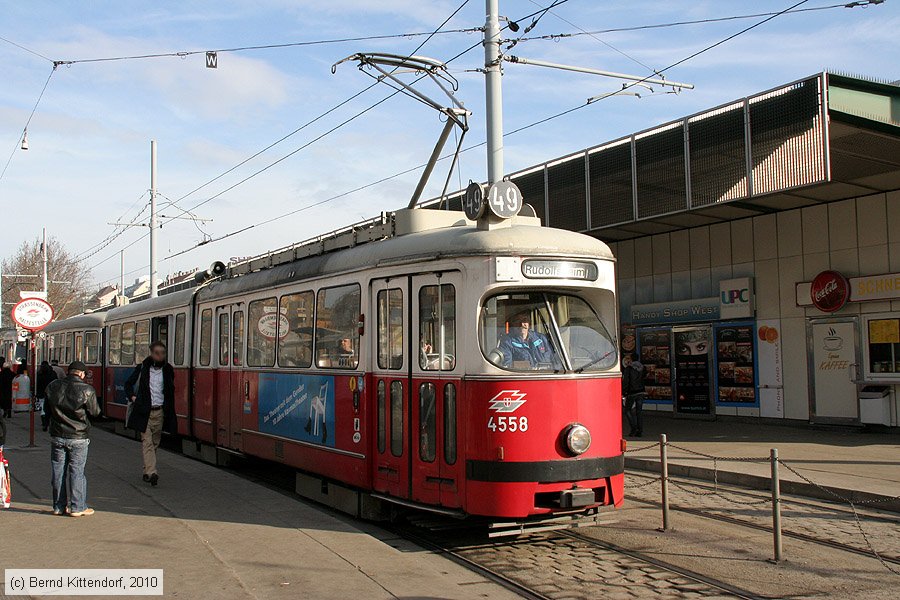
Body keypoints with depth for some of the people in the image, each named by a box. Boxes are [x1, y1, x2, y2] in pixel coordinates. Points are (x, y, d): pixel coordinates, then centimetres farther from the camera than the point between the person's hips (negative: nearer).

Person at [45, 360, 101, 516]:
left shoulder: (52, 387, 0)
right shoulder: (87, 390, -13)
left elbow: (47, 410, 10)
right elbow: (95, 413, -5)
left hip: (57, 436, 4)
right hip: (78, 438, -3)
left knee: (58, 471, 11)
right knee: (77, 471, 3)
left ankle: (59, 506, 18)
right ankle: (77, 507, 6)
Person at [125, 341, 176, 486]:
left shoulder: (168, 369, 7)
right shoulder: (142, 368, 0)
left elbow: (170, 391, 18)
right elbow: (129, 384, 12)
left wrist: (168, 409, 11)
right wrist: (133, 397, -1)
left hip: (160, 411, 3)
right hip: (144, 411, -3)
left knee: (155, 442, 9)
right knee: (147, 442, -9)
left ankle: (147, 470, 23)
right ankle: (151, 472, -17)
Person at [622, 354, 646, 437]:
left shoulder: (628, 369, -9)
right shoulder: (641, 367, 11)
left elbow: (625, 381, -12)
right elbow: (642, 379, 15)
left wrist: (623, 393, -6)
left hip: (632, 393, -6)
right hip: (641, 392, 6)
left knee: (628, 410, 6)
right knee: (639, 411, 8)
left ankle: (634, 428, -6)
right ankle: (640, 431, 6)